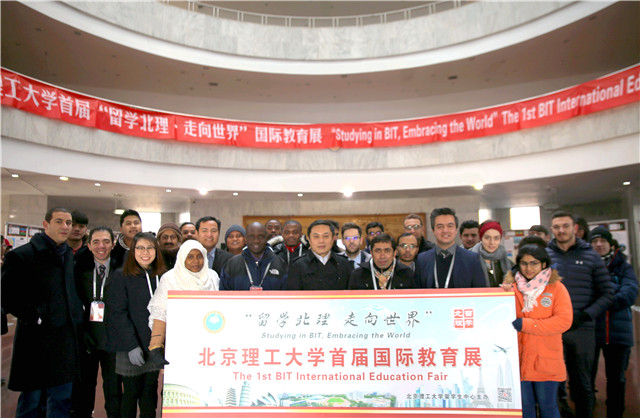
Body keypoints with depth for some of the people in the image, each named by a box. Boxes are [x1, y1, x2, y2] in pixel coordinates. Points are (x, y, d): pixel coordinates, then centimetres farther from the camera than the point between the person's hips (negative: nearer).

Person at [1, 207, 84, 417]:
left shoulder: (71, 255, 11)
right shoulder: (20, 256, -8)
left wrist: (77, 317, 9)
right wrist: (35, 318, -14)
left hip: (66, 341, 6)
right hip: (37, 339, -5)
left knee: (62, 399, 15)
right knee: (31, 399, 9)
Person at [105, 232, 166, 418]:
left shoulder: (162, 277, 8)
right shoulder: (121, 276, -4)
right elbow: (117, 313, -9)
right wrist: (132, 345, -15)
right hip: (131, 349, -3)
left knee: (150, 393, 11)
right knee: (131, 393, 6)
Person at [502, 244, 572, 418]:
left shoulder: (556, 287, 0)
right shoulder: (511, 286, 5)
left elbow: (564, 320, -12)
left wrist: (525, 324, -17)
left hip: (546, 360, -1)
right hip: (519, 359, 2)